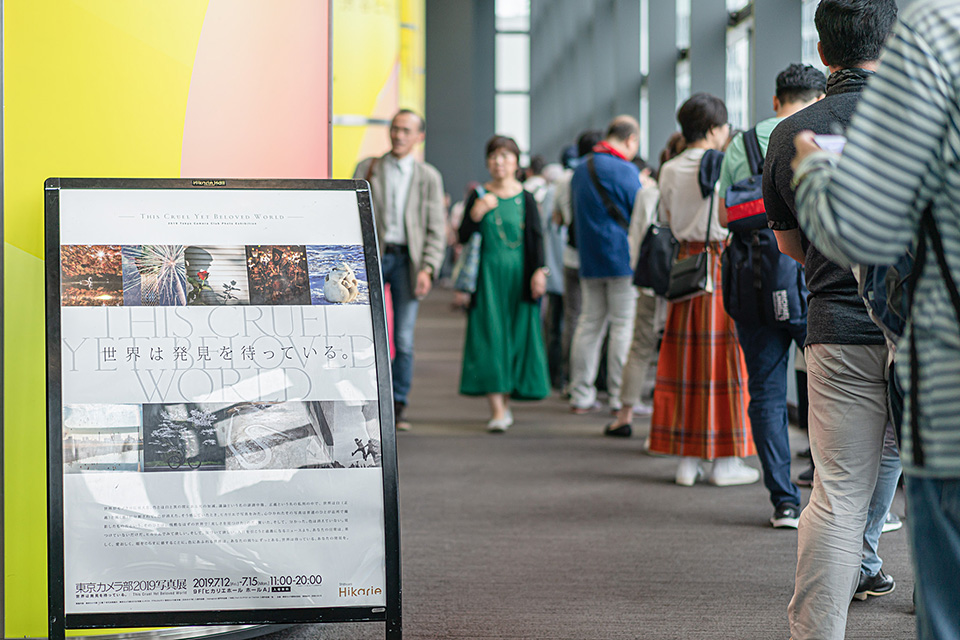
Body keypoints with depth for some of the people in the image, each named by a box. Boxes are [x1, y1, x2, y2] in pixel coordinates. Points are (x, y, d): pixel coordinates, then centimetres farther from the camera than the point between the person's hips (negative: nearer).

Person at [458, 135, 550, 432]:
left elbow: (536, 238, 3)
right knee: (490, 337, -7)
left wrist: (538, 271, -10)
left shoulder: (525, 199, 5)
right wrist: (475, 215, -14)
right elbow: (464, 237, 4)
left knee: (516, 337, 3)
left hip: (517, 274, 1)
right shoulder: (479, 197, 5)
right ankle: (497, 410, -11)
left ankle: (506, 400, 18)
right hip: (488, 275, -1)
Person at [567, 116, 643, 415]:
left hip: (589, 261, 7)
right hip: (622, 259, -7)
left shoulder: (580, 171, 12)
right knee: (624, 325, -2)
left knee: (589, 323, 10)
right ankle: (620, 397, -2)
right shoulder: (626, 171, -12)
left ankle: (580, 395, 11)